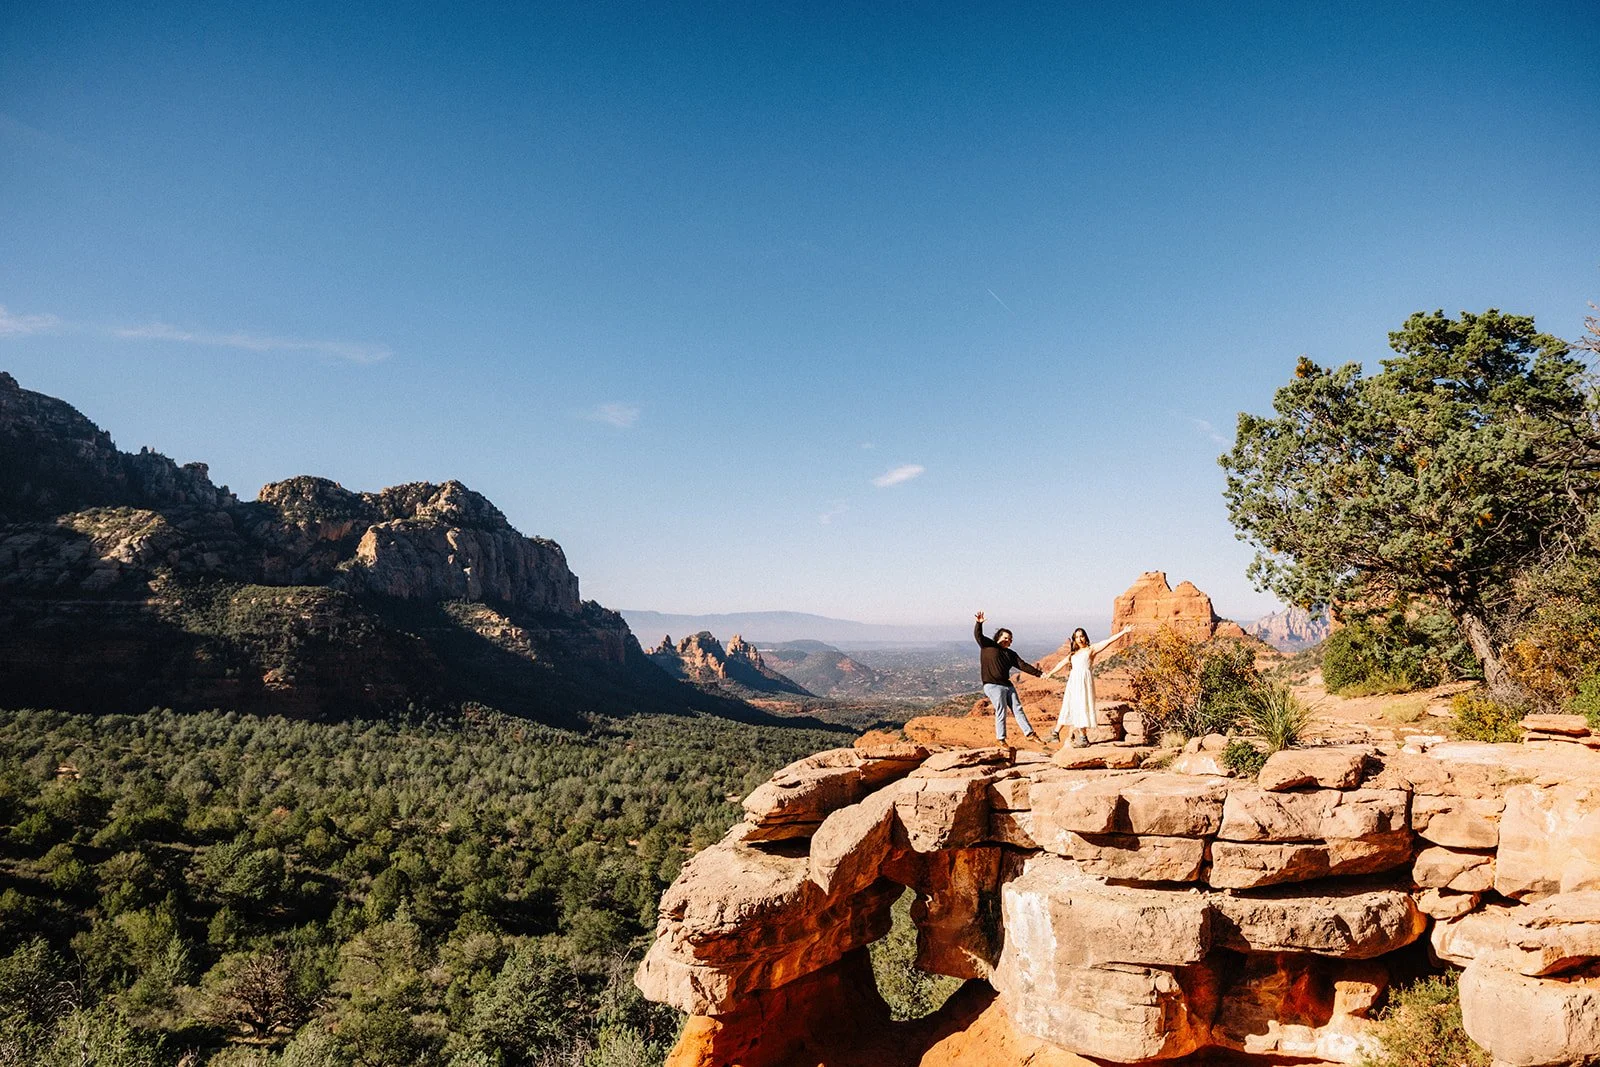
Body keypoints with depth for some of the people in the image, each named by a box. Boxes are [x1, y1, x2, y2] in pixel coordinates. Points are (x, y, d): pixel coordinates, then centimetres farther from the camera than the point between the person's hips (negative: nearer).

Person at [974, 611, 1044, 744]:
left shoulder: (1010, 654, 15)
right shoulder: (988, 646, 1)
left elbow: (1023, 665, 11)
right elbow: (978, 635, -14)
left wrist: (1038, 673, 3)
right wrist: (978, 623, -33)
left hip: (1007, 685, 6)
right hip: (993, 686, -6)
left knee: (1018, 709, 7)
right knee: (1001, 712, -6)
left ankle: (1029, 733, 13)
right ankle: (1001, 739, 3)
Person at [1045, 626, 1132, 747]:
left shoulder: (1091, 649, 3)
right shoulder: (1073, 654, 20)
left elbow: (1108, 641, -6)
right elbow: (1062, 663, 33)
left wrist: (1122, 632, -15)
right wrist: (1050, 672, 43)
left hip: (1085, 681, -5)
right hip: (1073, 681, 5)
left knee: (1082, 707, -7)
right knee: (1070, 708, 5)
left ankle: (1083, 737, -4)